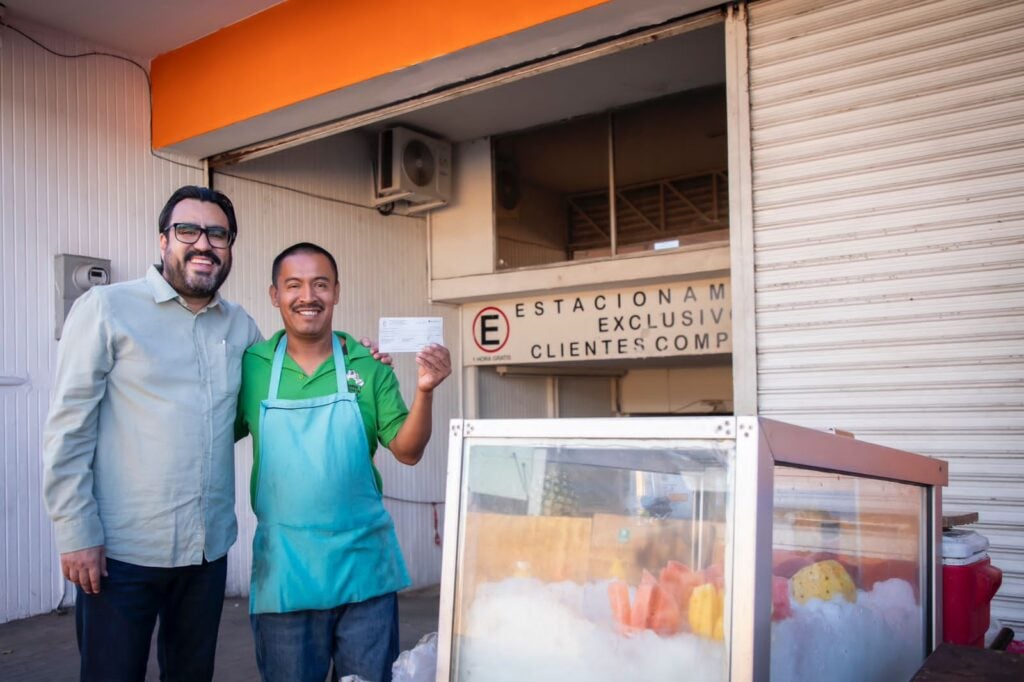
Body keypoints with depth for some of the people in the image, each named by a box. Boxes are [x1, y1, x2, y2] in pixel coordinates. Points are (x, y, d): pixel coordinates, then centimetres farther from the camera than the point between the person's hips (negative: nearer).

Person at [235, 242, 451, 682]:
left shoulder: (368, 365, -3)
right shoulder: (250, 365, -3)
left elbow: (407, 452, -5)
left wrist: (424, 391, -19)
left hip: (364, 566, 0)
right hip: (283, 570, 0)